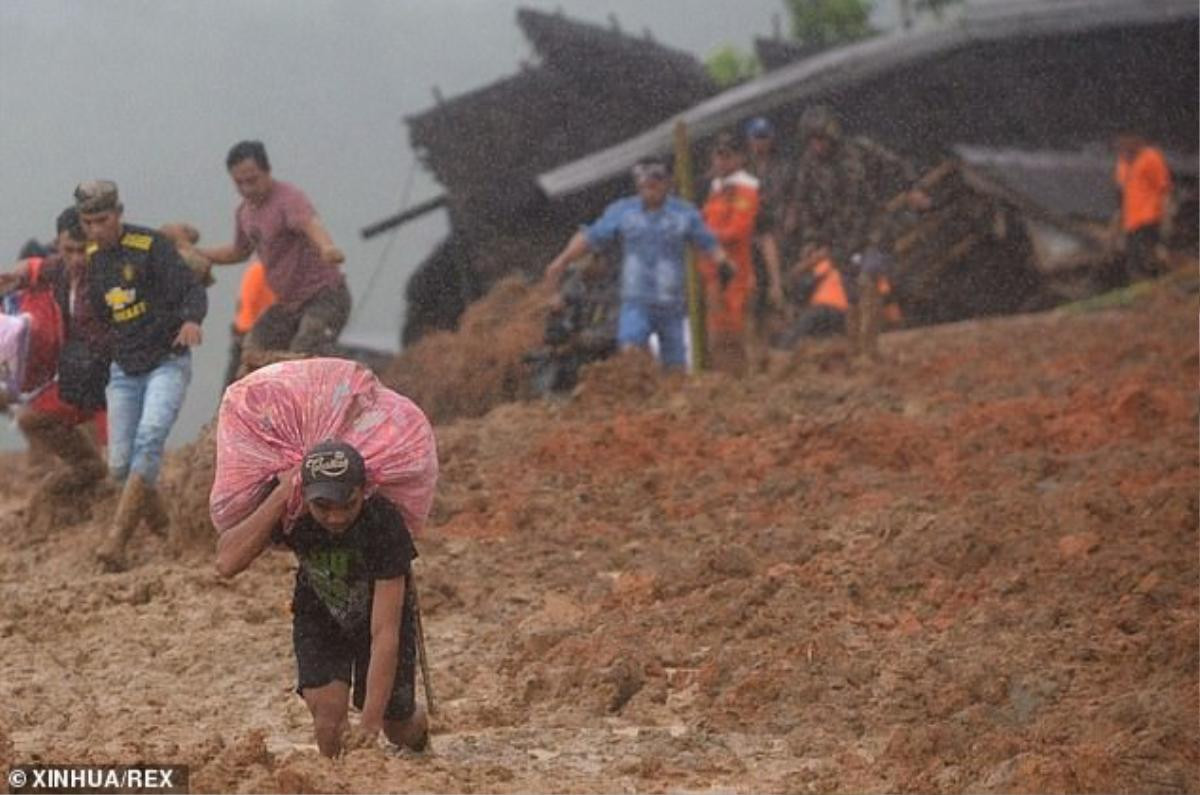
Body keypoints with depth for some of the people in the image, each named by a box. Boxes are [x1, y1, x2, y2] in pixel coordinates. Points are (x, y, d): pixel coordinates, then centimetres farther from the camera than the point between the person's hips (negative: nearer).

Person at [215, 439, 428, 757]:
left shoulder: (383, 522, -38)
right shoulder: (289, 513, -31)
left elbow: (384, 632, -38)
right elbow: (227, 563, -45)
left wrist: (371, 717, -42)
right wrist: (280, 495, -47)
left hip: (380, 613, -1)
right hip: (319, 616, 1)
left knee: (398, 725, 9)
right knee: (327, 714, -20)